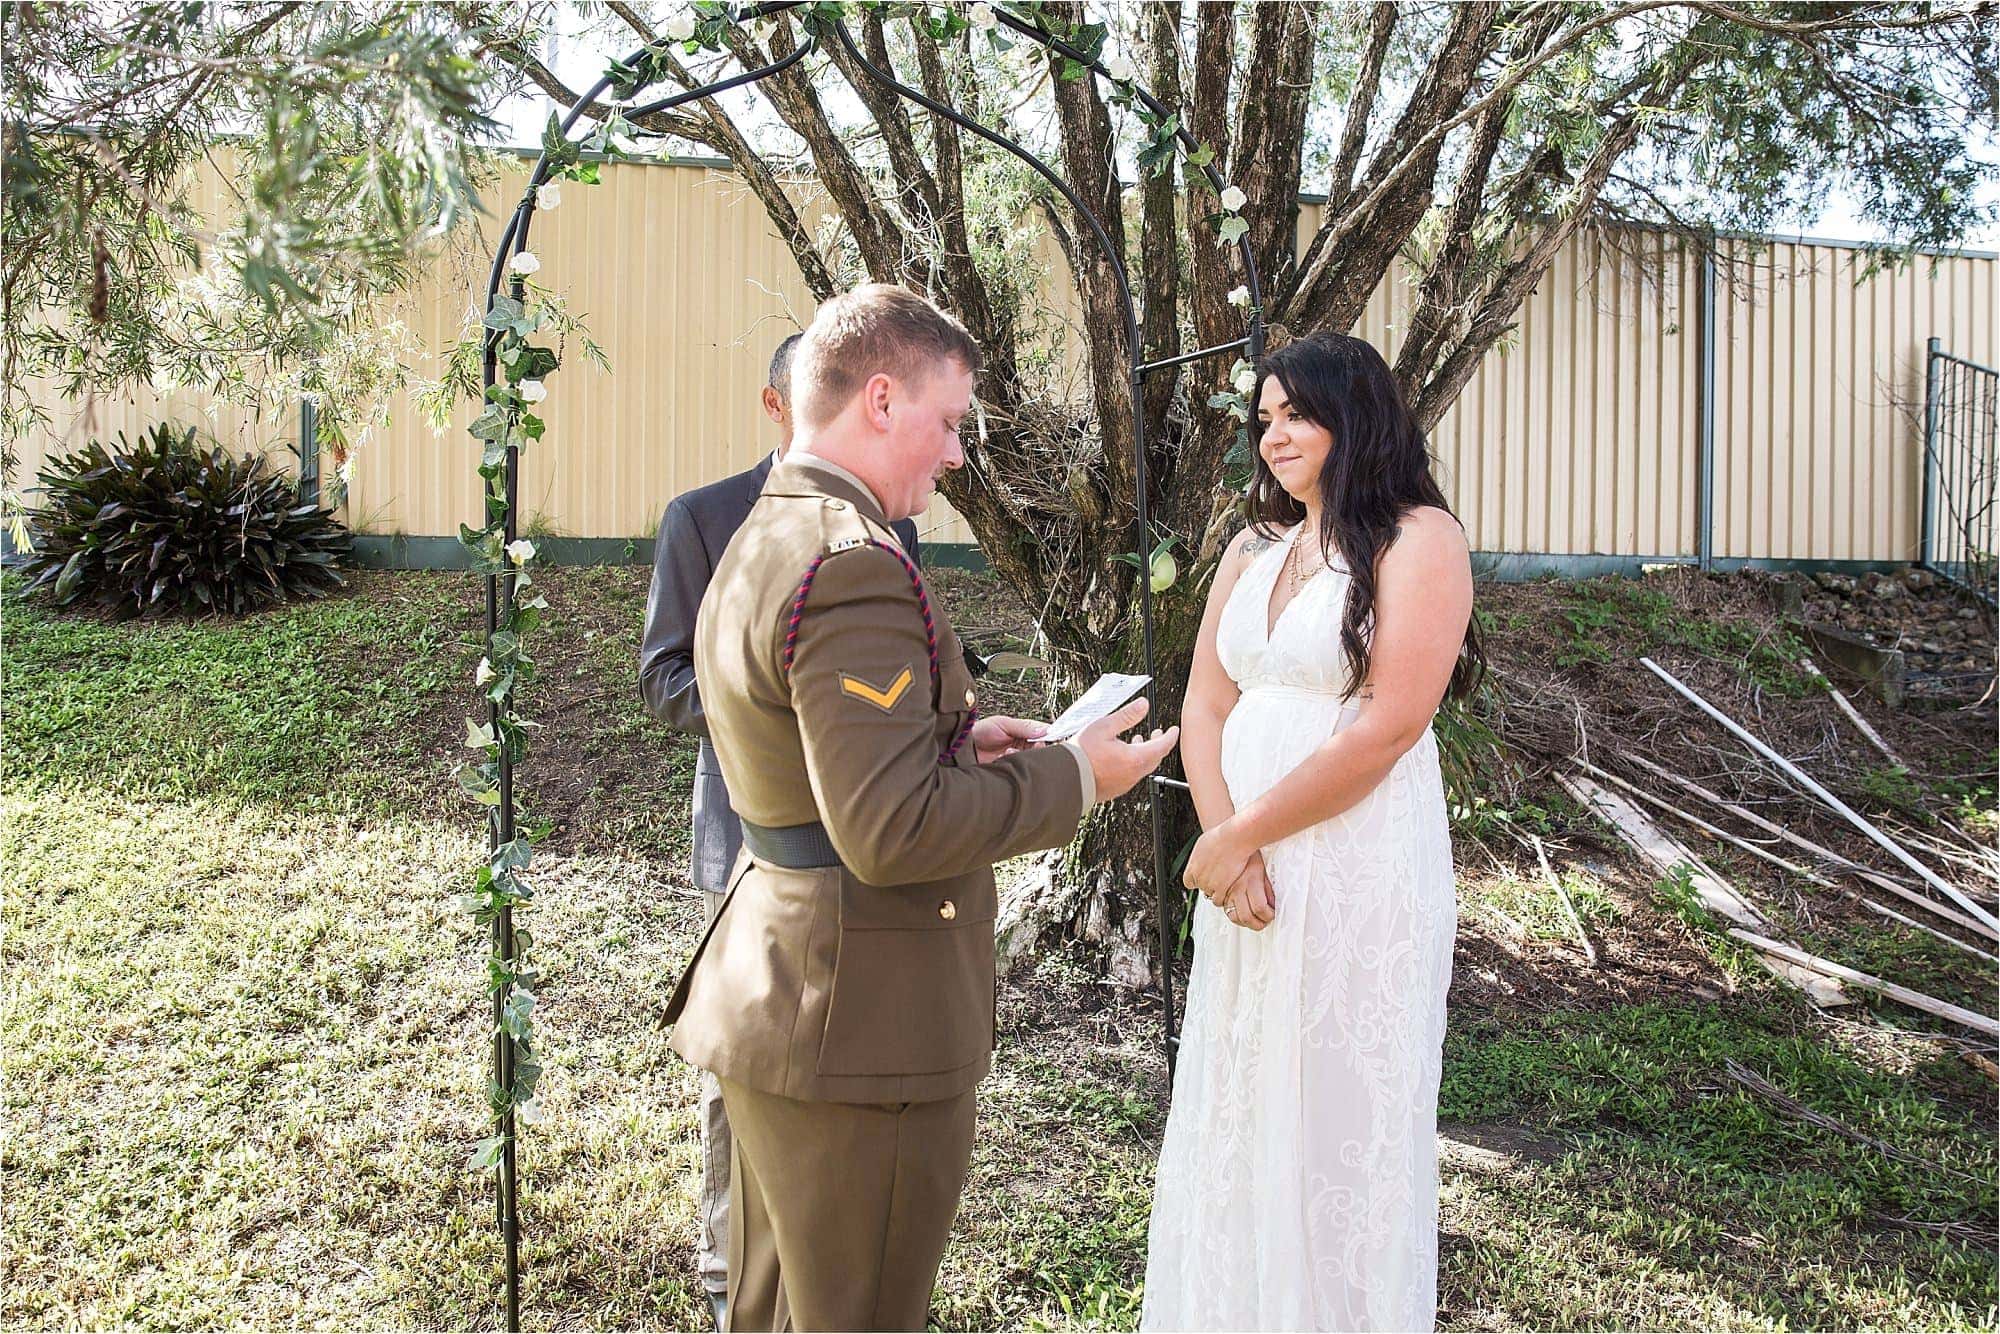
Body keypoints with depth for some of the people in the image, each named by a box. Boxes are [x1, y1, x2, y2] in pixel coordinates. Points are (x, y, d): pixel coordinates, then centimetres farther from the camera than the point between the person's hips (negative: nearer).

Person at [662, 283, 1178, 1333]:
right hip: (859, 1028, -10)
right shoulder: (854, 567, -23)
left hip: (775, 1003, 10)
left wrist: (953, 732, 9)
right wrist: (1071, 776, -16)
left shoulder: (762, 540, 11)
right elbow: (893, 832, -28)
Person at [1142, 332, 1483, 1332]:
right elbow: (1205, 705, 6)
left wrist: (1238, 835, -13)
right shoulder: (1253, 551, 12)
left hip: (1358, 874, -6)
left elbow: (1387, 726, -18)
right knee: (1237, 1109, 15)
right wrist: (1224, 840, -10)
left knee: (1338, 1121, 7)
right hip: (1247, 871, 6)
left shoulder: (1419, 540, -9)